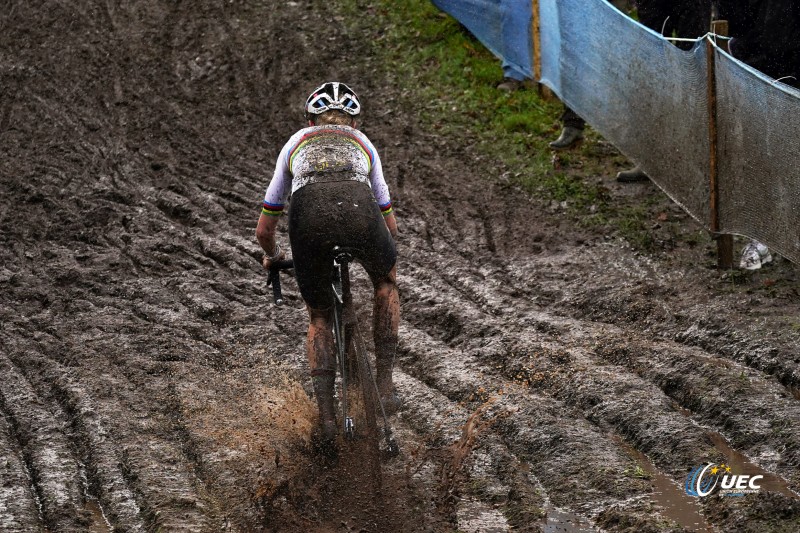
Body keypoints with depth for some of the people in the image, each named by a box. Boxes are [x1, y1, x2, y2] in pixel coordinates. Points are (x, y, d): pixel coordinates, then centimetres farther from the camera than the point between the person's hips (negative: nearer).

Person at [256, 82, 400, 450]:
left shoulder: (295, 145, 37)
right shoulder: (364, 145, 38)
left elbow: (264, 230, 41)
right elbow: (390, 224, 46)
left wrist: (272, 255, 64)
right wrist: (382, 250, 68)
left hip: (308, 213, 0)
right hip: (358, 208, 0)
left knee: (319, 318, 23)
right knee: (386, 279, 33)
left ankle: (326, 416, 10)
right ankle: (384, 384, 26)